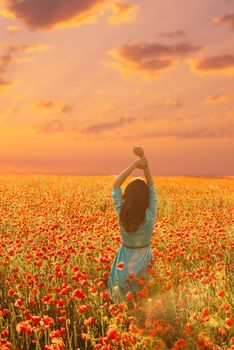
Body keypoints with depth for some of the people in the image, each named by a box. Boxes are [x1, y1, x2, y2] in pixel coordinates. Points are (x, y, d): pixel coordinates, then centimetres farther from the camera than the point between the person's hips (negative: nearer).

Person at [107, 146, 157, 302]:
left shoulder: (122, 214, -22)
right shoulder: (150, 215, -24)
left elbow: (116, 185, -11)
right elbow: (151, 184, -17)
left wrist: (134, 164, -17)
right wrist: (144, 159, -24)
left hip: (125, 262, 1)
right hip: (143, 260, 0)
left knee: (123, 301, 17)